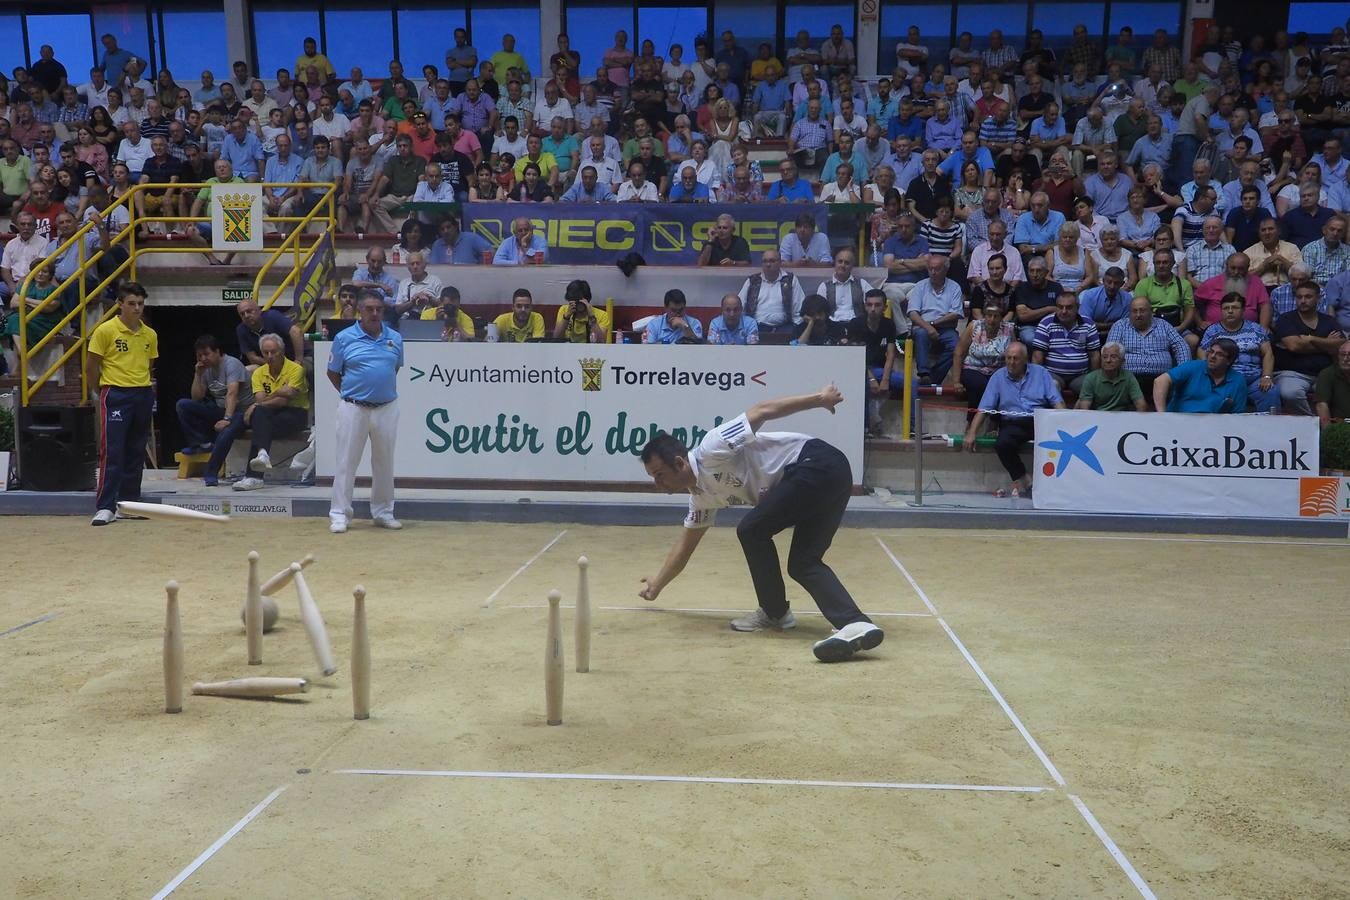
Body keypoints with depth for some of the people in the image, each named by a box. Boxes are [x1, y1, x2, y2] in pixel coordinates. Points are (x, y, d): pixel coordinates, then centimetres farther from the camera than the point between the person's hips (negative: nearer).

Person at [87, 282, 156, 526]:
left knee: (136, 453, 9)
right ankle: (105, 508, -6)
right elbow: (92, 368, 0)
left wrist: (141, 386, 13)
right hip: (115, 396, -5)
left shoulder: (150, 335, 9)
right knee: (111, 453, -8)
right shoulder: (105, 330, -5)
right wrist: (104, 391, 6)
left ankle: (129, 503, 18)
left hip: (143, 395, 5)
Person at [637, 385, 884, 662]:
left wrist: (819, 398, -11)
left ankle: (775, 613, 8)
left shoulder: (710, 450, -10)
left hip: (818, 464, -9)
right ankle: (856, 624, -14)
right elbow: (685, 545, 30)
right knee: (802, 564, 3)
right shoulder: (702, 493, 17)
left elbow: (761, 411, -11)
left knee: (752, 530, -6)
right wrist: (657, 584, 37)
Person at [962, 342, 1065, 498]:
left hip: (1040, 420, 0)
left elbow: (1056, 402, 5)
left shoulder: (1040, 373, 11)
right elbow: (984, 409, 6)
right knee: (1002, 444, -32)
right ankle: (1022, 479, -11)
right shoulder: (998, 377, 11)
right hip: (1013, 424, 0)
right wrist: (971, 433, -7)